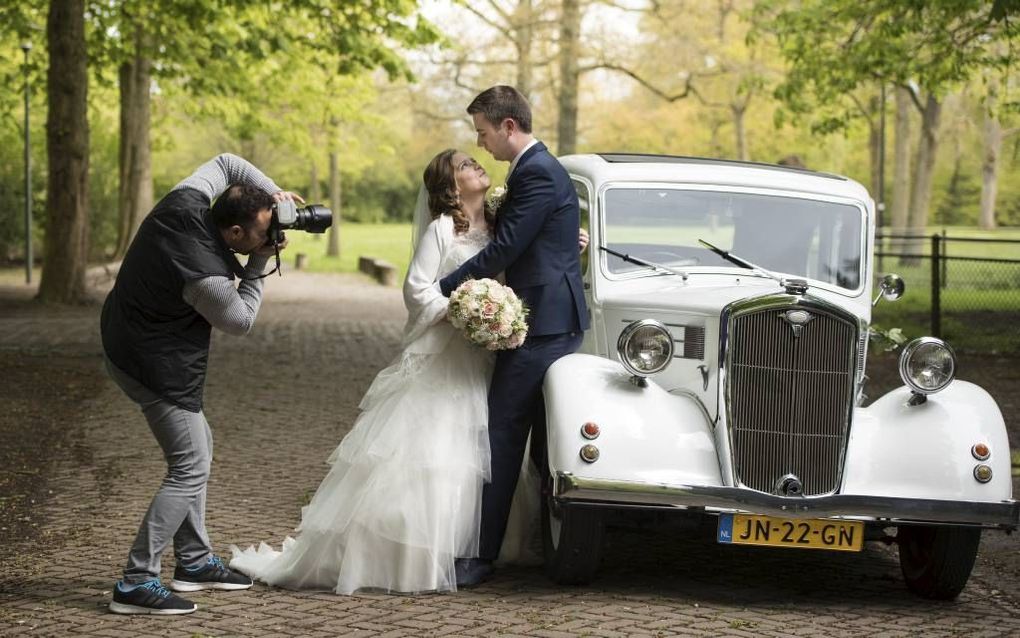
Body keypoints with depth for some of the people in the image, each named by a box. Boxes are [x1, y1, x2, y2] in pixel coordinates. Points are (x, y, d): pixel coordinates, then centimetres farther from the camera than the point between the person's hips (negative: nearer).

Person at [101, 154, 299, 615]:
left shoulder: (183, 203, -12)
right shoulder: (206, 275, -32)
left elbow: (226, 163, 9)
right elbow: (241, 321, -11)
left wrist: (272, 193, -2)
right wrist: (258, 263, -8)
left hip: (125, 346, 10)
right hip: (156, 368, -10)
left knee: (197, 447, 20)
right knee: (190, 469, -6)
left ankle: (195, 562, 28)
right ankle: (136, 583, -8)